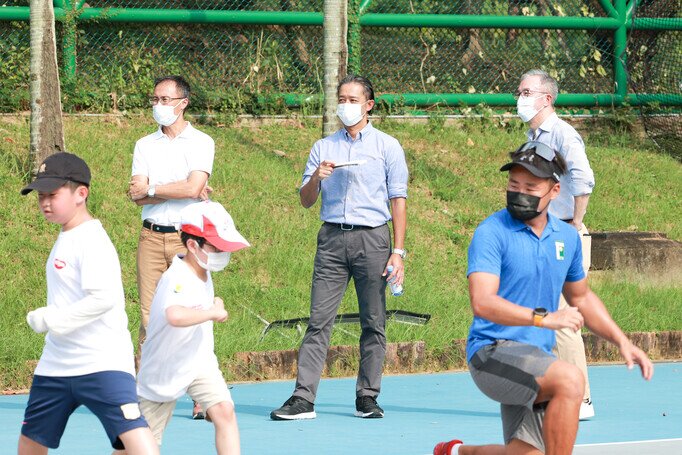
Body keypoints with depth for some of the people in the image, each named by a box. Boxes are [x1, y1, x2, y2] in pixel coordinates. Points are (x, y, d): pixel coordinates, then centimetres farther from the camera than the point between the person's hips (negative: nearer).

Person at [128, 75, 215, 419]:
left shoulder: (201, 143, 4)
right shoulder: (144, 145, 14)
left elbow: (193, 187, -12)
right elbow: (137, 195, 2)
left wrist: (151, 189, -4)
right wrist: (180, 191, -7)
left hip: (189, 237, -3)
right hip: (152, 236, 3)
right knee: (150, 316, -3)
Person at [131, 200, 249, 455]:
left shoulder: (202, 273, -3)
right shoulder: (177, 280, -31)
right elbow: (175, 315, -55)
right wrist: (213, 312, -41)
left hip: (199, 362, 6)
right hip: (163, 370, -6)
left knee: (224, 410, -18)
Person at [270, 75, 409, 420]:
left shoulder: (387, 147, 8)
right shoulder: (323, 148, 16)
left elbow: (397, 200, 5)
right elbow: (306, 201, 15)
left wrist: (398, 252, -3)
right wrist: (316, 178, -8)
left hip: (372, 239, -2)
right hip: (332, 237, 2)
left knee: (373, 323, -1)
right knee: (319, 320, -5)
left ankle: (367, 398, 5)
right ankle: (303, 399, -10)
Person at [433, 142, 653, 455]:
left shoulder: (567, 237, 10)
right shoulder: (492, 232, -11)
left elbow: (581, 298, 26)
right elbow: (482, 303, -23)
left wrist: (622, 342, 17)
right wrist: (544, 318, -32)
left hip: (538, 361, 7)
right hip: (492, 353, -7)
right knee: (570, 379, -31)